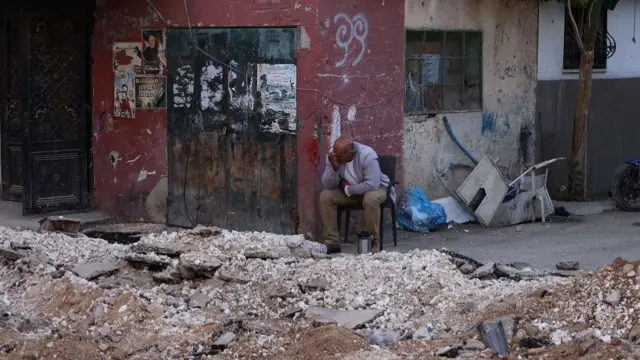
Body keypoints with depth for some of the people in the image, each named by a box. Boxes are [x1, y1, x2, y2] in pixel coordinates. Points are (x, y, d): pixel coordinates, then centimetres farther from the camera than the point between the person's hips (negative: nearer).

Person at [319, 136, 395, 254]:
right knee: (325, 196, -17)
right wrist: (334, 167, -34)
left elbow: (372, 185, -37)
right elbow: (327, 186, -16)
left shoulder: (367, 155, -31)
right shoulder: (333, 154, -16)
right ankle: (332, 242, -12)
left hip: (376, 188, -5)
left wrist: (348, 189, -26)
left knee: (370, 198, -38)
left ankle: (372, 243, -23)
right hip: (348, 191, 5)